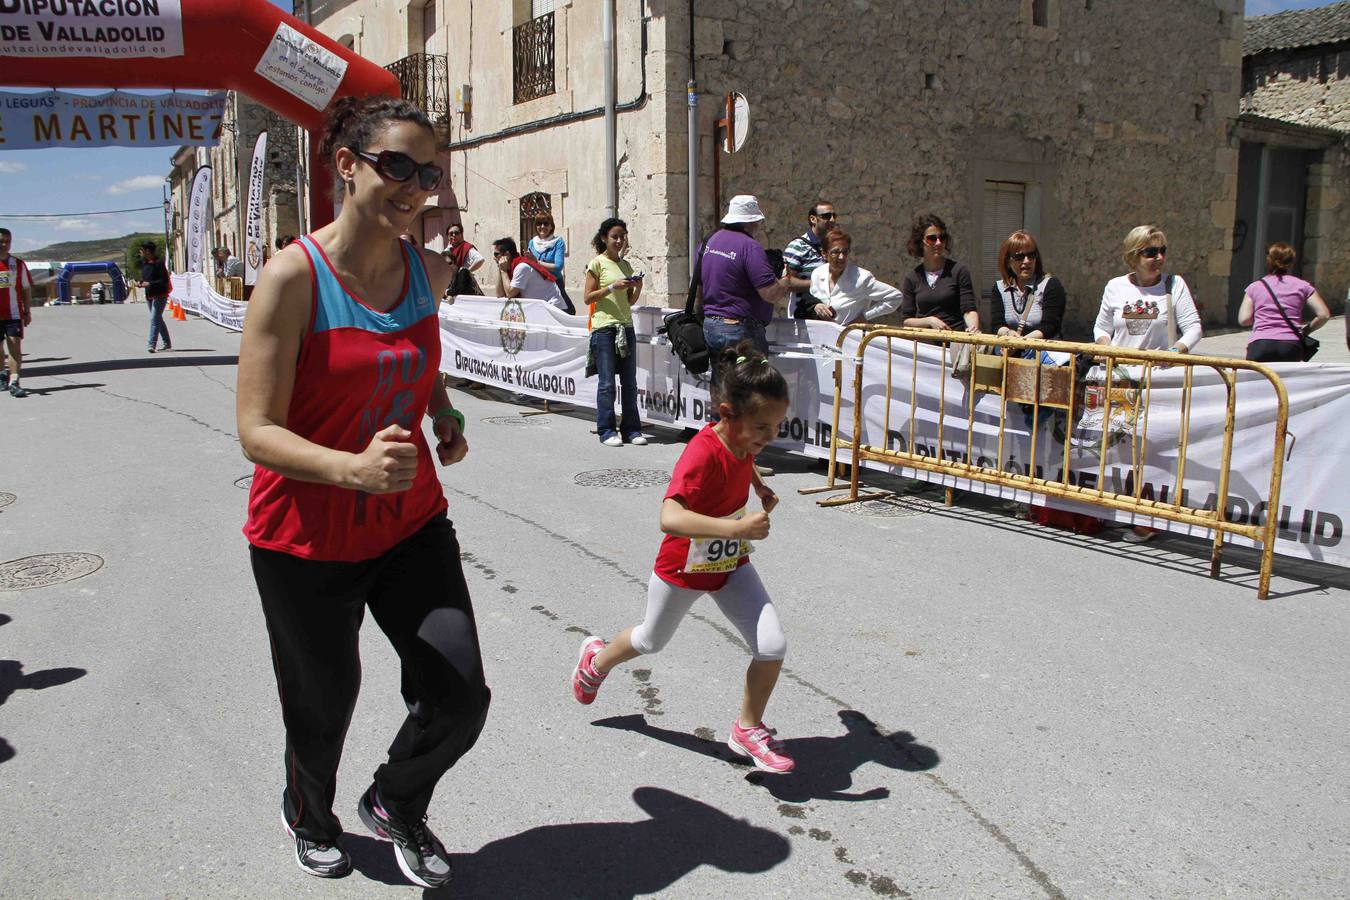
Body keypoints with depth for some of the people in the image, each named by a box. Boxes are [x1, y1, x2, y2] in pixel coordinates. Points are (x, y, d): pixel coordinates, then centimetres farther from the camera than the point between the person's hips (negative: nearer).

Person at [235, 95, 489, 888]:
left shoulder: (430, 271, 0)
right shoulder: (294, 275, -17)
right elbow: (258, 432, -21)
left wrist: (446, 415, 5)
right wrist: (355, 468, -38)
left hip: (411, 524, 4)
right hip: (307, 536, -4)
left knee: (460, 701, -2)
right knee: (324, 710, 15)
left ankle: (397, 803, 34)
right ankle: (311, 815, 53)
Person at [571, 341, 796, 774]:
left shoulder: (744, 437, -12)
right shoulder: (702, 453, -35)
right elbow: (670, 518, -51)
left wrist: (760, 487, 4)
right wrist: (737, 528, -56)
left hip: (732, 565, 5)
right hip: (682, 569, -5)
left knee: (773, 646, -8)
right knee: (651, 640, 22)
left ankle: (748, 728, 16)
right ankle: (599, 658, 55)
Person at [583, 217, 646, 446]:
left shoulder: (626, 265, 16)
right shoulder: (597, 264, -1)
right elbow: (588, 298, -5)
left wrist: (638, 288, 0)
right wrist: (612, 287, -14)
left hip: (626, 326, 6)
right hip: (604, 328, -6)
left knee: (630, 382, 6)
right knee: (607, 383, -4)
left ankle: (631, 429, 12)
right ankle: (607, 431, 3)